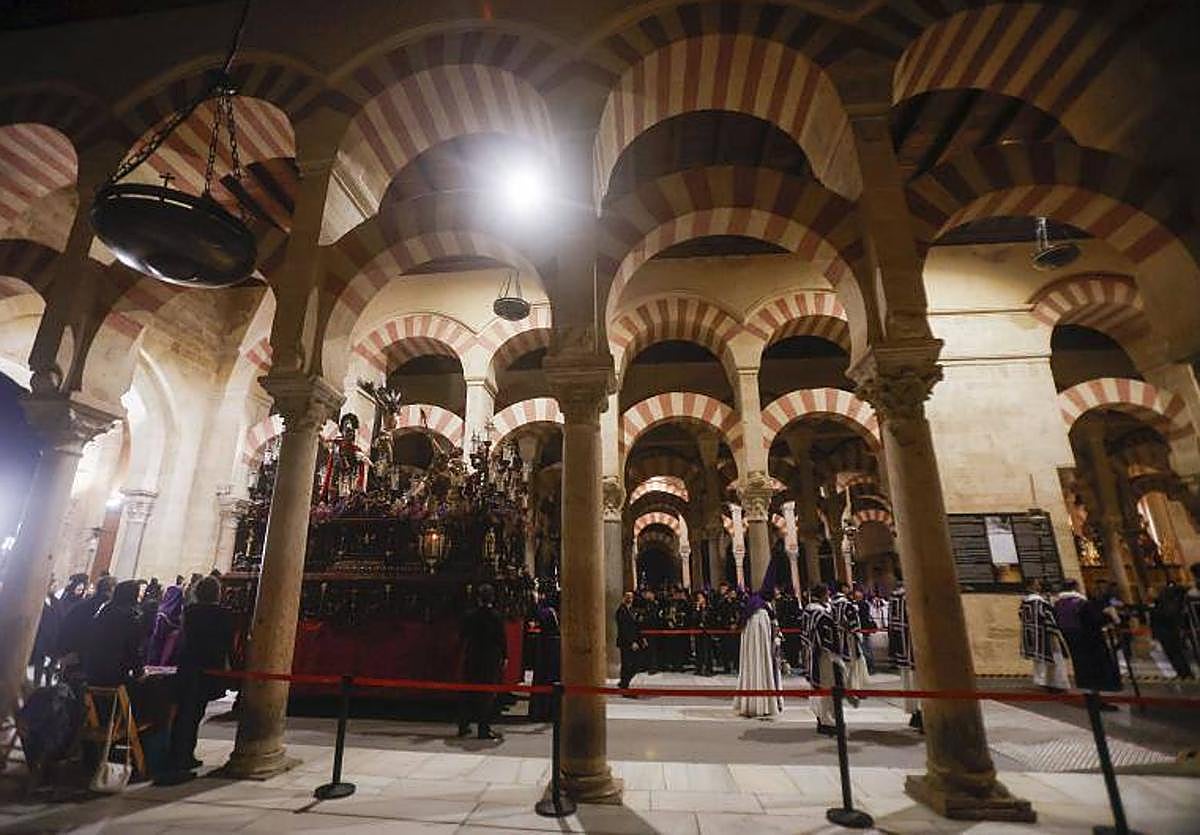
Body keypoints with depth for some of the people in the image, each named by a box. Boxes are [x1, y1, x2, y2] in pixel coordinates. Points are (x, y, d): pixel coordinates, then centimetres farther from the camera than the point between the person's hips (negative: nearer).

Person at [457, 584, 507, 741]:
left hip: (471, 659, 4)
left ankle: (463, 726, 22)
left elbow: (464, 637, 6)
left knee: (468, 693, 15)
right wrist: (505, 657, 2)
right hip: (491, 659, -4)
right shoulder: (495, 617, -11)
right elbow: (502, 639, -8)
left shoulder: (470, 616, -1)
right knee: (488, 694, 4)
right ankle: (484, 729, 5)